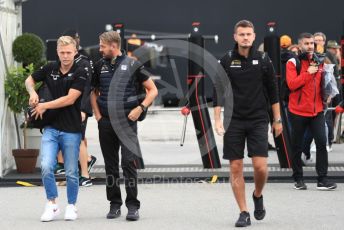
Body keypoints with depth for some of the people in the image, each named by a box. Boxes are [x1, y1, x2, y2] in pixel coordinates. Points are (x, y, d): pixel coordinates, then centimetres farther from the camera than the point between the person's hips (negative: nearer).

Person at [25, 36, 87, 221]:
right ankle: (52, 205, 3)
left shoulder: (80, 73, -7)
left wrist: (44, 106, -12)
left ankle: (71, 206, 23)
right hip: (51, 128, 3)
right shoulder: (50, 69, 5)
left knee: (71, 172, 5)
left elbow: (70, 99, -16)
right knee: (46, 167, -12)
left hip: (71, 130, -3)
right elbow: (29, 80, 21)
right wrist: (33, 93, -2)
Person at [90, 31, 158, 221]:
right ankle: (114, 204, 16)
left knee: (129, 162, -10)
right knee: (110, 165, 8)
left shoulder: (132, 65, -2)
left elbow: (152, 90, 3)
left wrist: (140, 108, -10)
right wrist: (97, 114, 8)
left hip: (127, 121, -4)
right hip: (106, 122, 4)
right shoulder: (100, 66, 10)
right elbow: (94, 92, 22)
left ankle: (133, 205, -5)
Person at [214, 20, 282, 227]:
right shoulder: (226, 61, 1)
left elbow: (273, 92, 7)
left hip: (258, 120, 0)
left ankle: (258, 195, 21)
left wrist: (278, 120, 5)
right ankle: (244, 213, 9)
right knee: (236, 168, 0)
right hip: (234, 122, 0)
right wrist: (218, 120, -4)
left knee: (261, 167, -9)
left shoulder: (263, 60, 2)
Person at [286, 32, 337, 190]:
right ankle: (298, 179, 18)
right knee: (297, 146, 6)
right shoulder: (293, 62, -5)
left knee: (322, 143, -7)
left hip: (317, 111, 4)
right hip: (298, 111, -3)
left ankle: (322, 179, -3)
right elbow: (292, 84, -18)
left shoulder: (319, 62, 11)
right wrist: (308, 73, -20)